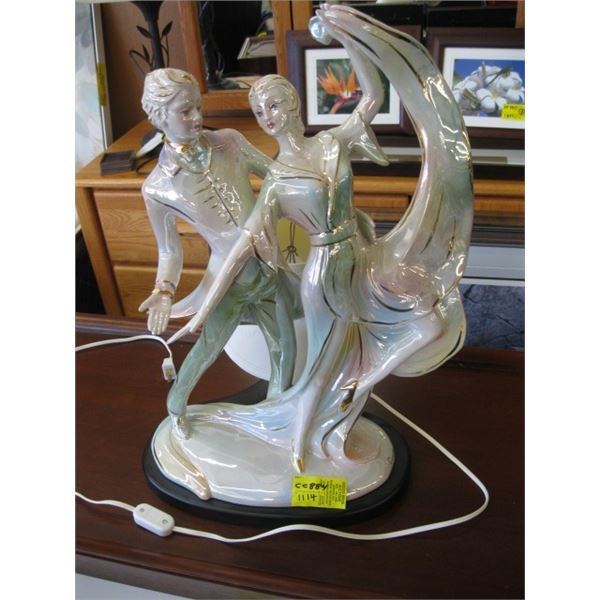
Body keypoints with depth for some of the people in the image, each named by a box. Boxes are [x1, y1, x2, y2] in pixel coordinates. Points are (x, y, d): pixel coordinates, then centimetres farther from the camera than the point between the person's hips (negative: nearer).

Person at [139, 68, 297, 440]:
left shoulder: (230, 142, -7)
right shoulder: (158, 188, -14)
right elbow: (170, 250, -4)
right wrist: (164, 291, -21)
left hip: (270, 270, 4)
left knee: (285, 348, 19)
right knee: (206, 351, 18)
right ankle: (176, 405, 50)